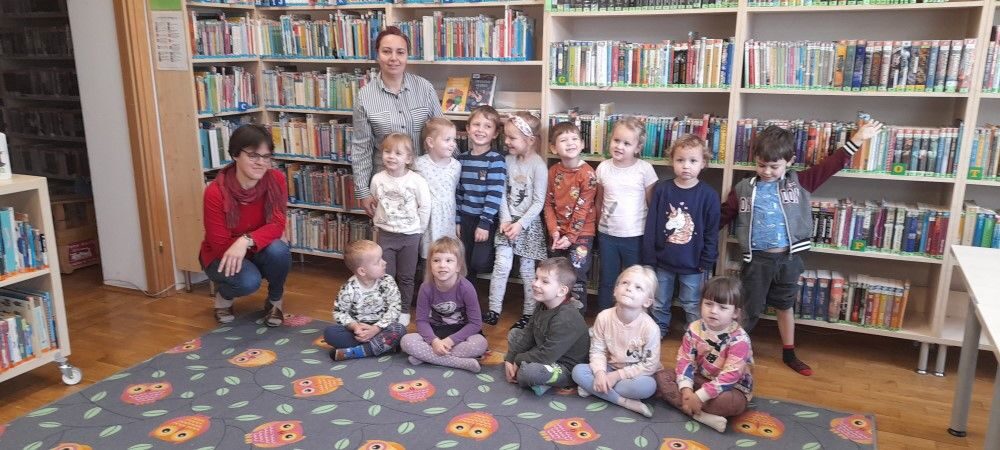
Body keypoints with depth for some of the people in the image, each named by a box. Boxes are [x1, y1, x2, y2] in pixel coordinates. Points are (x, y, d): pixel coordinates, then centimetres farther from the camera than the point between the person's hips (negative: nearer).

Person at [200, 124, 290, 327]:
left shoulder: (276, 180, -18)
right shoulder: (215, 192, -26)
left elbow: (277, 226, -23)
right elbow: (220, 245, -21)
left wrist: (247, 241, -40)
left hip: (259, 254, 3)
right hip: (222, 256, -3)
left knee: (278, 250, -31)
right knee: (248, 281, -34)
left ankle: (275, 301, -1)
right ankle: (224, 296, 5)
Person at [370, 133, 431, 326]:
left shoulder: (417, 181, -15)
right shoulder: (377, 179, -6)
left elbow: (425, 207, -6)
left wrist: (418, 230, -2)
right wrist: (379, 222, 10)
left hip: (410, 235, -2)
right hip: (385, 234, 2)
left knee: (406, 277, 11)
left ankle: (404, 311, 27)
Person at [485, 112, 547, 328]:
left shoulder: (538, 165, -14)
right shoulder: (508, 160, 1)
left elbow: (539, 202, -13)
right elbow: (503, 193, 2)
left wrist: (520, 223, -17)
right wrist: (505, 219, -8)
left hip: (529, 223, -3)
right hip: (508, 221, 4)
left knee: (527, 269, 5)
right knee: (501, 265, -4)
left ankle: (529, 313, 17)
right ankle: (493, 310, 5)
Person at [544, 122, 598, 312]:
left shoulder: (587, 174, -16)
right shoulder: (554, 171, 0)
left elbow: (583, 208, -16)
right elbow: (549, 204, 2)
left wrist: (570, 236, -15)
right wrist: (554, 231, -9)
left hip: (581, 233, -5)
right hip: (558, 233, 5)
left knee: (576, 278, -4)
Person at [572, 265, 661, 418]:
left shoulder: (650, 328, -22)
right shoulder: (604, 317, -14)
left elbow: (650, 365, -17)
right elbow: (597, 350, -6)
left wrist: (618, 375, -20)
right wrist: (599, 373, -25)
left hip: (634, 374, -3)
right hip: (610, 370, 3)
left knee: (648, 386, -35)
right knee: (578, 371, -20)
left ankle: (593, 389, -18)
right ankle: (625, 401, -21)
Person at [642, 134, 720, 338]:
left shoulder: (709, 195, -10)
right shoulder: (661, 189, -7)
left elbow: (712, 232, -5)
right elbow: (651, 226, -4)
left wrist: (706, 262, -7)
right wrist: (649, 258, -4)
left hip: (693, 264, -2)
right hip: (663, 261, 2)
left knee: (693, 306, 13)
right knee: (659, 304, 18)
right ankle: (657, 334, 37)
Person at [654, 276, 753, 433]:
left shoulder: (739, 339, -24)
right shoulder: (695, 329, -8)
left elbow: (730, 375, -29)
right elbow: (685, 360, -7)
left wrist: (700, 396, -31)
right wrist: (686, 389, -24)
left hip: (732, 387, -6)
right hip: (700, 379, 6)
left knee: (726, 401, -40)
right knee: (662, 377, -12)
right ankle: (701, 415, -27)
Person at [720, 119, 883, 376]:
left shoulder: (800, 182, 1)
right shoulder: (744, 189, -1)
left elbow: (830, 166, 2)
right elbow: (722, 216, 5)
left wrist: (857, 139, -1)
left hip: (788, 259, 2)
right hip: (757, 259, -2)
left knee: (785, 306, 19)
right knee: (749, 311, 6)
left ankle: (789, 354, 32)